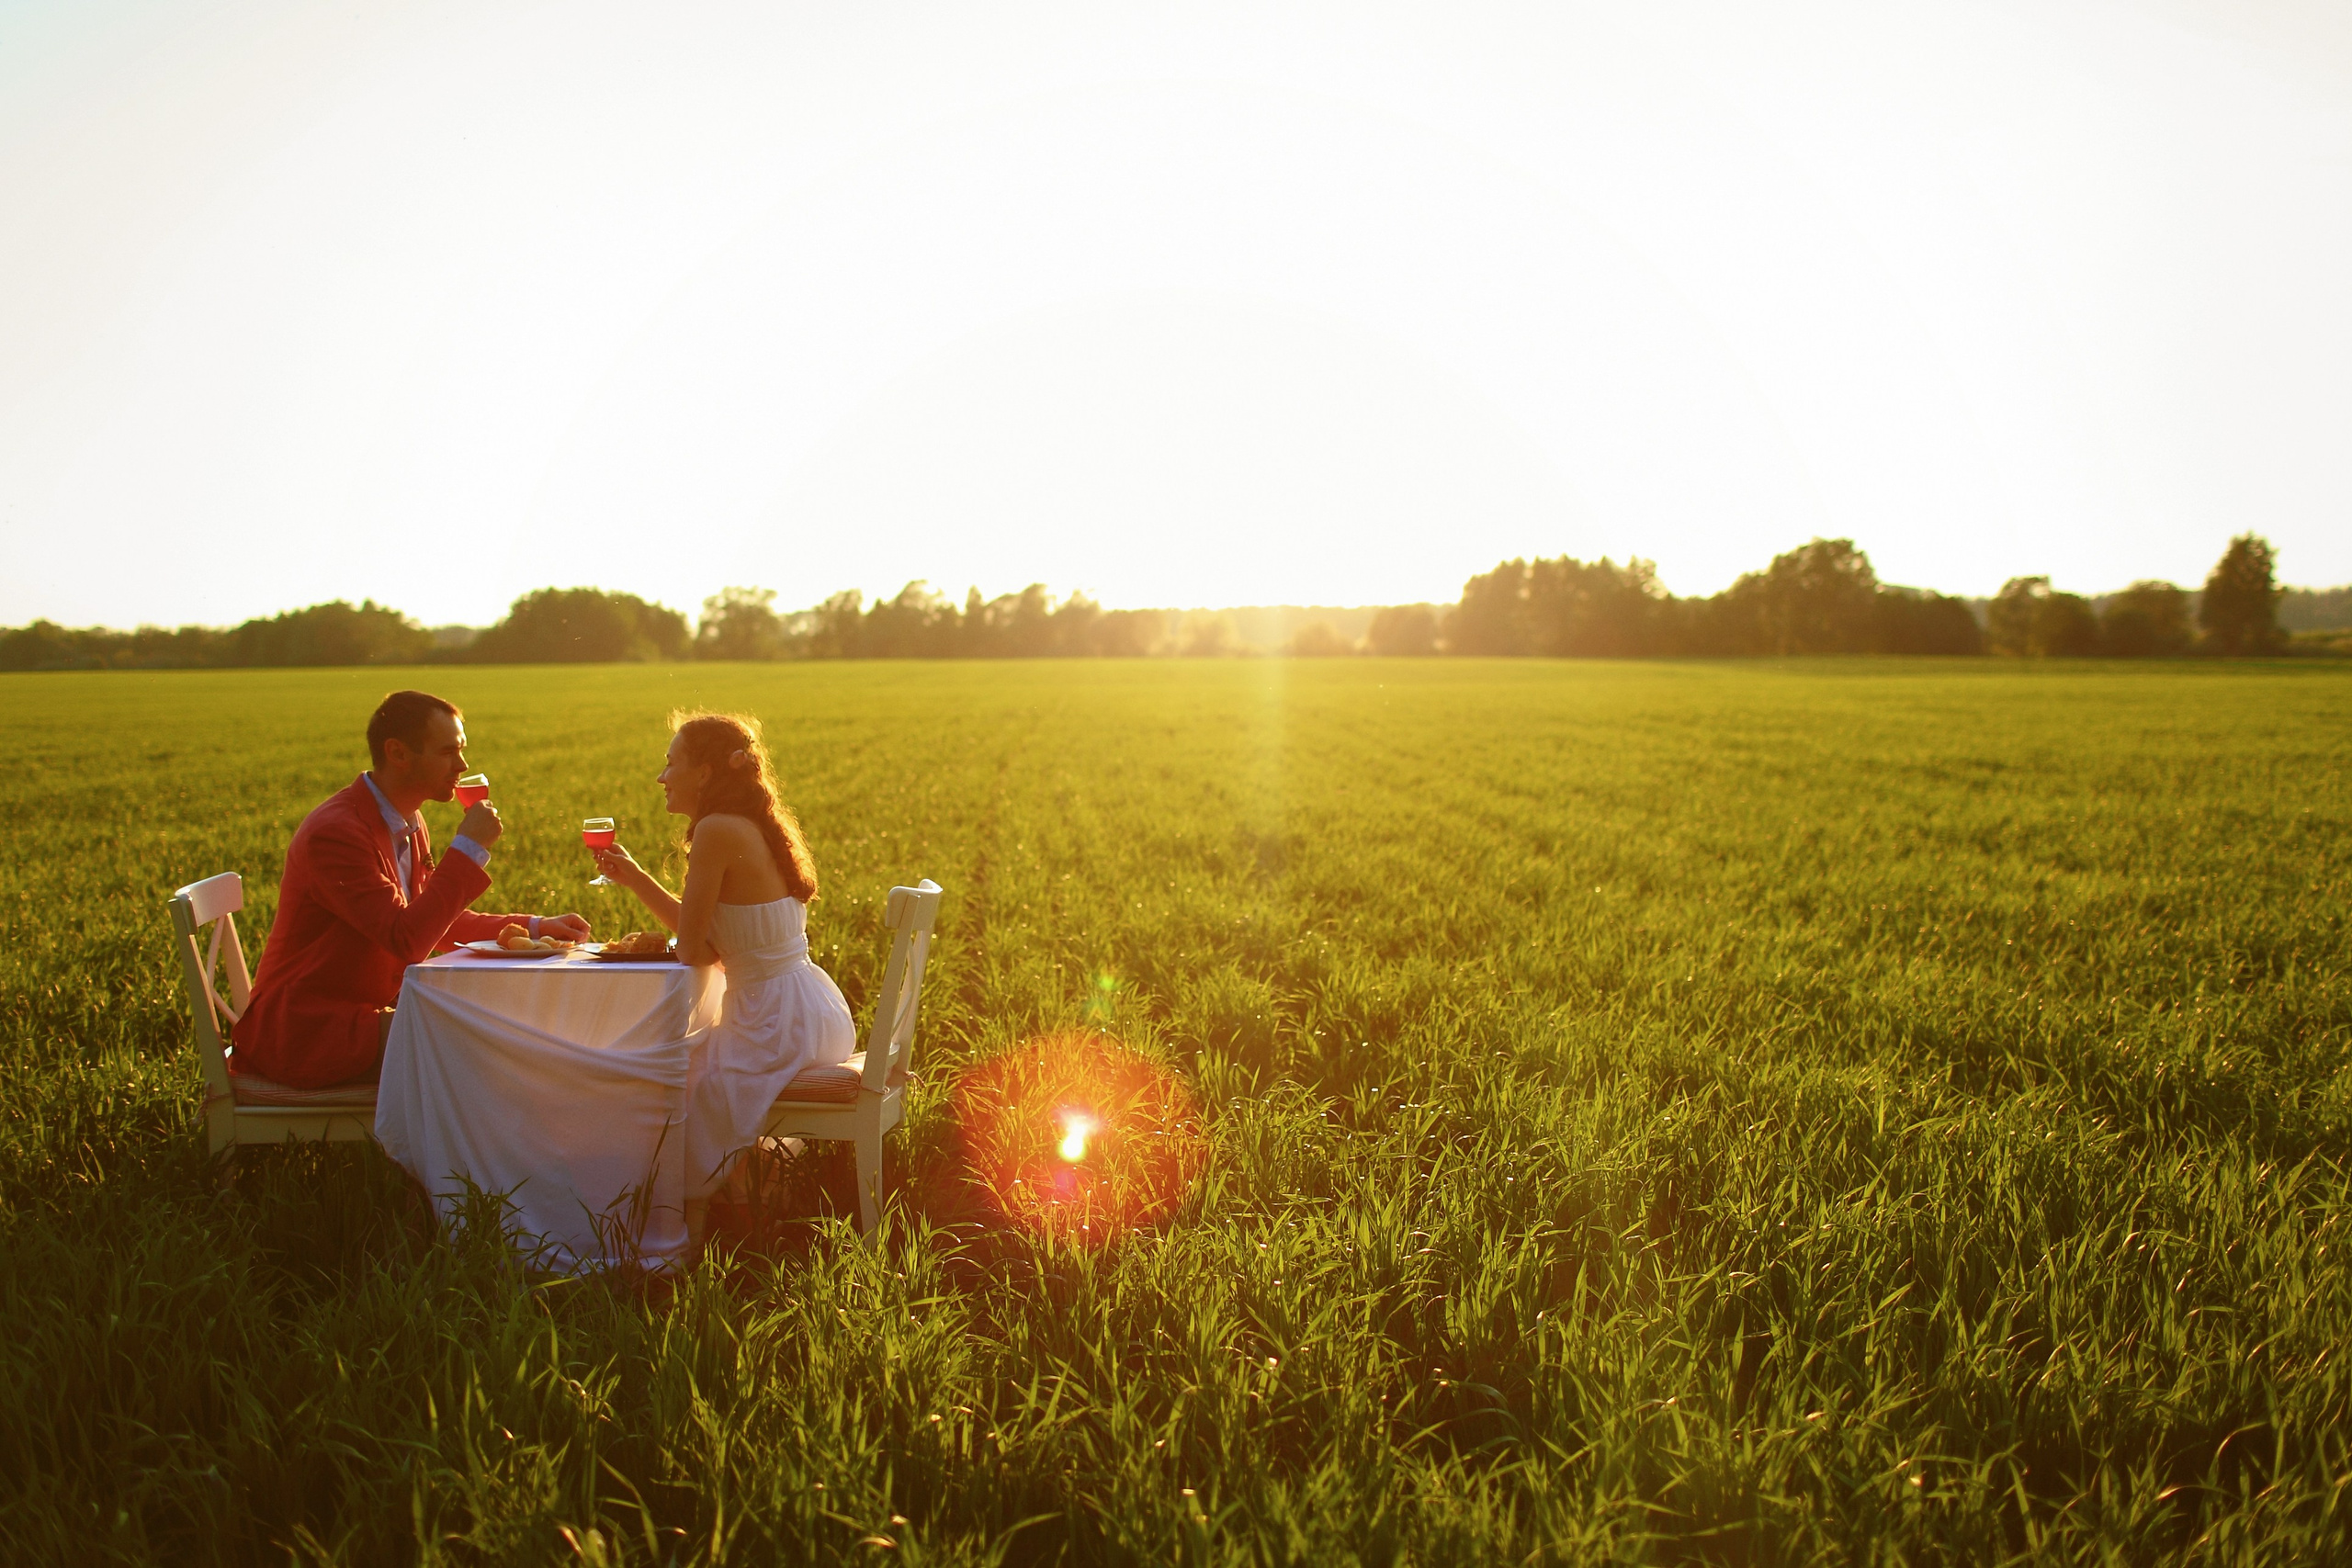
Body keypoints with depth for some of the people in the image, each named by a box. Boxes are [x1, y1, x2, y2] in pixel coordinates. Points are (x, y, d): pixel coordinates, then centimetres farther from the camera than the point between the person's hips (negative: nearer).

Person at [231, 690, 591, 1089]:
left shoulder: (410, 826, 9)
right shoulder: (334, 832, -21)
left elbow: (435, 920, 21)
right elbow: (406, 940, -29)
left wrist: (533, 926, 10)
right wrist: (469, 847, -24)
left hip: (366, 1012, 9)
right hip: (306, 1030, -9)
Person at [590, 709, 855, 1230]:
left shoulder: (717, 831, -17)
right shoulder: (754, 829, 10)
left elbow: (692, 951, -15)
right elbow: (709, 939, 14)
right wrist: (633, 877, 14)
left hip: (778, 1023, -9)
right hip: (816, 1012, 9)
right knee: (694, 1062, 28)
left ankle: (687, 1221, 23)